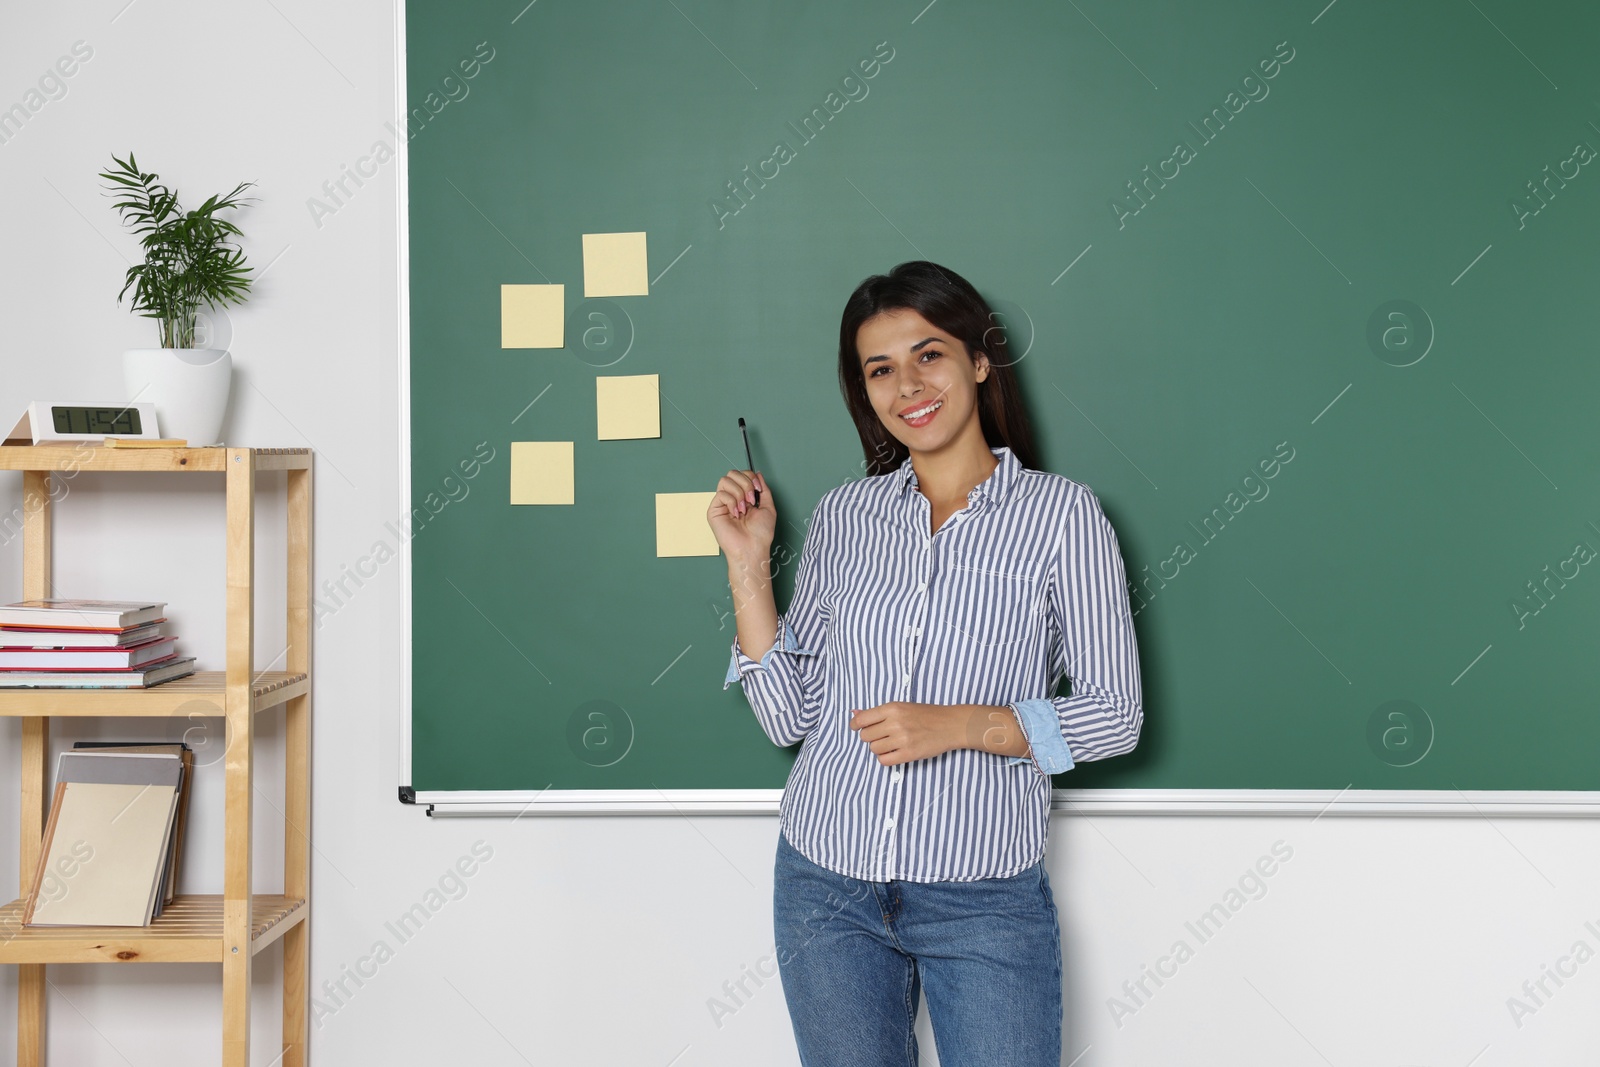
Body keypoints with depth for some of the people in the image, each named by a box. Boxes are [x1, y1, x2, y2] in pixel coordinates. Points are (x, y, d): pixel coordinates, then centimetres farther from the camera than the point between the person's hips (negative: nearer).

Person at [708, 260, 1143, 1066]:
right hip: (825, 883, 3)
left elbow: (1115, 713, -6)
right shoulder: (844, 515, 4)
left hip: (984, 900, -3)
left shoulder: (1059, 512, -5)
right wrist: (748, 565, -5)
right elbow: (789, 715, 3)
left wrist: (958, 725, -17)